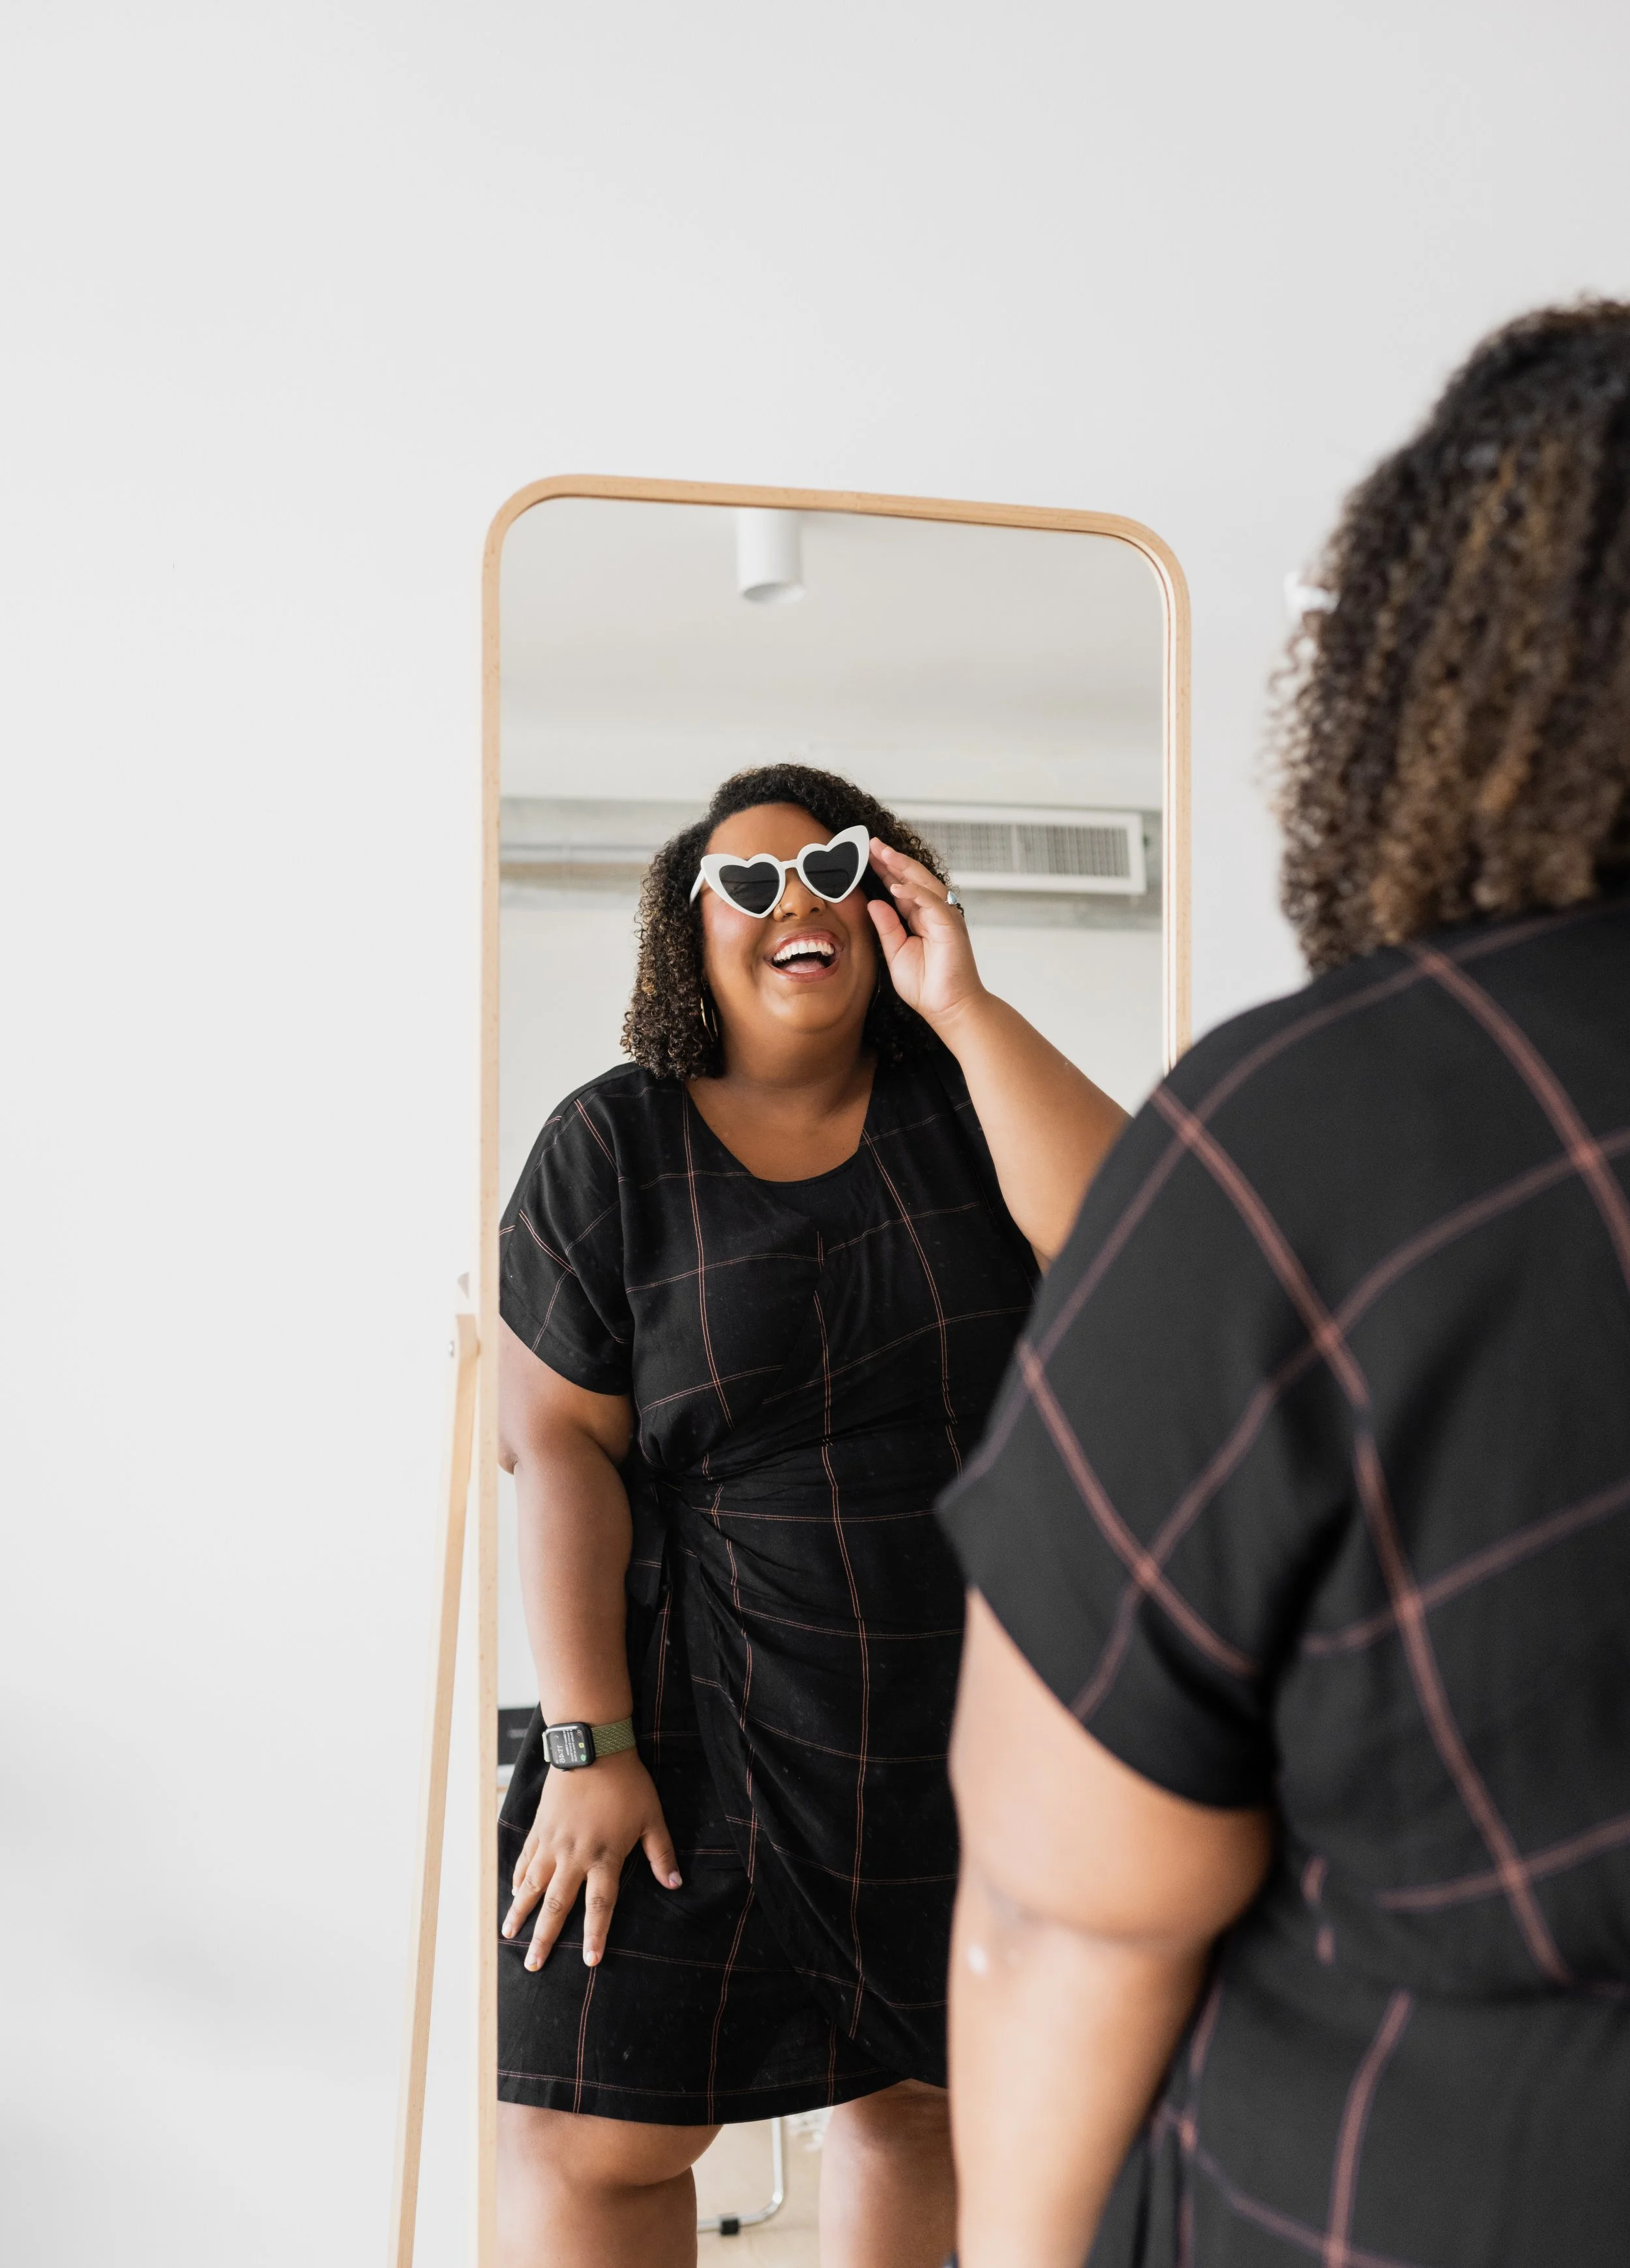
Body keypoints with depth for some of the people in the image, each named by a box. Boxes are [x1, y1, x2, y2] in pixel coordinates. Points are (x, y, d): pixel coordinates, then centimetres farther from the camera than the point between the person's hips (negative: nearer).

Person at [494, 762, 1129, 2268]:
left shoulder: (957, 1098, 2)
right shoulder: (610, 1147, -3)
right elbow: (558, 1443, -8)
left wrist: (963, 1007, -15)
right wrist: (590, 1744, -13)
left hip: (973, 1709, 2)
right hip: (706, 1710, -2)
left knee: (919, 2099, 13)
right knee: (596, 2136, -2)